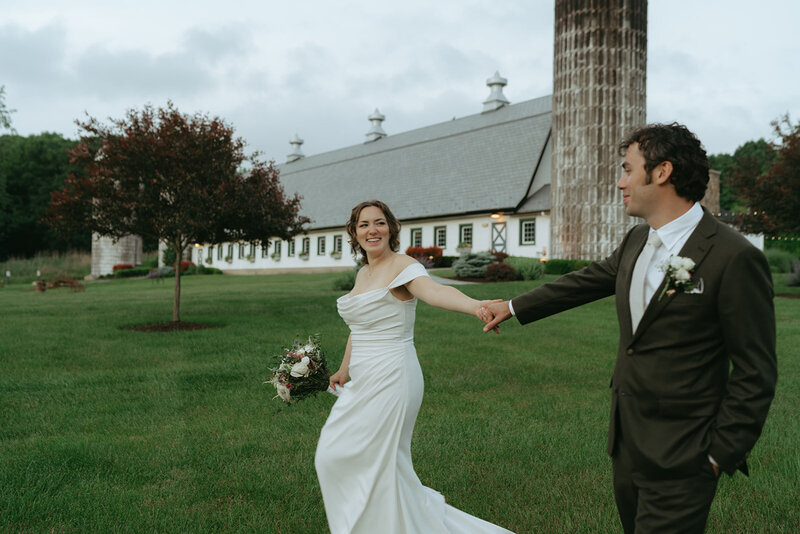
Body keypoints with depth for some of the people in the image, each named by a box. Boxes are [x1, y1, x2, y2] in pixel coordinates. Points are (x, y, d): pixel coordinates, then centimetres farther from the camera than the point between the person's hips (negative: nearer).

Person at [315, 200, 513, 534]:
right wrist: (344, 369, 33)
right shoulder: (363, 274, 11)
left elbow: (434, 291, -35)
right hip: (364, 382, 9)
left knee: (380, 464, -1)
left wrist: (475, 306, -55)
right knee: (336, 456, 17)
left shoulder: (402, 266, -14)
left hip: (390, 379, -9)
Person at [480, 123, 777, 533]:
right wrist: (514, 307, 28)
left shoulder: (734, 258, -18)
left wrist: (720, 454, -12)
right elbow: (585, 281, 20)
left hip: (679, 456, -7)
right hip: (626, 439, 7)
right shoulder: (636, 241, 5)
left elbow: (755, 374, -14)